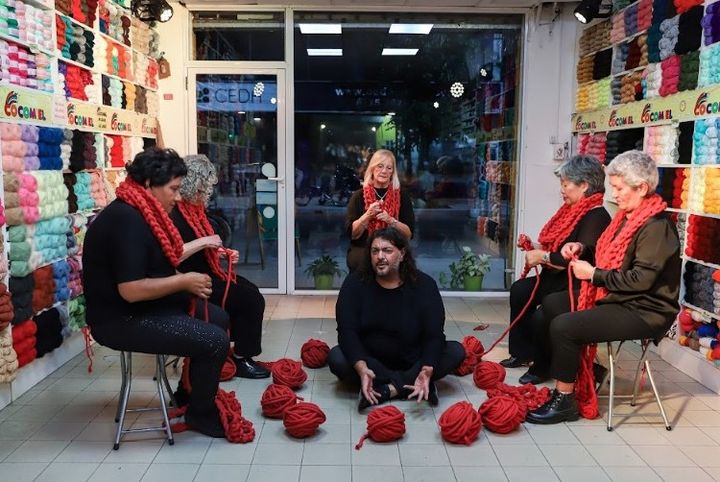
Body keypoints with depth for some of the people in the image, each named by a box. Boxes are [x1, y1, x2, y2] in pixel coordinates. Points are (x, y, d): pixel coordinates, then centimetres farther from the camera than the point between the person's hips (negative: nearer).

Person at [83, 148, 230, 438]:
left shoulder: (140, 213, 8)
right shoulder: (127, 220, -25)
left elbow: (160, 261, 20)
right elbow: (131, 290, -30)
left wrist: (199, 244, 16)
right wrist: (184, 281, -20)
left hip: (145, 307, 11)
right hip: (122, 320, -11)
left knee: (218, 318, 16)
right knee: (215, 341, -17)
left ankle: (193, 391, 29)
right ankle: (200, 413, 6)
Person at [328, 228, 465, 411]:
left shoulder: (424, 284, -11)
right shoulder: (355, 282, -10)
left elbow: (434, 335, -17)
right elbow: (347, 331, -19)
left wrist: (427, 370, -37)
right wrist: (362, 368, -37)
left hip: (411, 364, 1)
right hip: (368, 362, 0)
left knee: (456, 351, -22)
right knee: (336, 358, -30)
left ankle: (386, 390, -27)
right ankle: (408, 385, -25)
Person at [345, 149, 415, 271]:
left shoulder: (402, 197, 8)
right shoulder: (358, 196, 6)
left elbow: (409, 234, 2)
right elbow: (351, 234, 0)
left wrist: (391, 220, -16)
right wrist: (368, 215, -16)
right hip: (362, 251, -1)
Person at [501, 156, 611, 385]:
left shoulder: (596, 218, -20)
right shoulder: (573, 211, 10)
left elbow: (581, 258, -29)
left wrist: (542, 257, -20)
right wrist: (536, 247, 1)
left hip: (577, 286, -10)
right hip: (559, 278, 10)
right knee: (519, 290, 4)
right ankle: (522, 353, 13)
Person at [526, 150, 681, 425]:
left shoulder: (657, 225, -21)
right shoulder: (626, 216, 9)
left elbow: (640, 279, -27)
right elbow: (609, 257, 21)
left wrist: (593, 274, -19)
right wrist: (580, 249, 3)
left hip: (645, 311, -10)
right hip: (618, 298, 11)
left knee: (564, 326, -23)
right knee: (552, 304, 12)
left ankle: (564, 401, -9)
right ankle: (577, 367, 18)